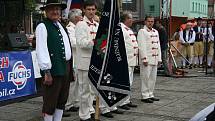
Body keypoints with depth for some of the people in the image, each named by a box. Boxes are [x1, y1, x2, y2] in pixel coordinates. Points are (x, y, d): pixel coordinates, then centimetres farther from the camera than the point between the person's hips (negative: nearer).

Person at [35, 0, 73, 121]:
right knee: (50, 102, -1)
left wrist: (70, 68, 17)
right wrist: (47, 72, -20)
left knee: (62, 100, 14)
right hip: (54, 69, -8)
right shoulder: (42, 27, -8)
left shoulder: (62, 27, 17)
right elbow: (41, 50, -15)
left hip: (66, 68, 8)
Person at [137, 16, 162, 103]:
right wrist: (144, 59, -18)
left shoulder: (155, 32, 18)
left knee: (153, 78, 11)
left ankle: (150, 94, 20)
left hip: (155, 59, 8)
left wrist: (159, 58, 15)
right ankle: (145, 96, 2)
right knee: (145, 78, -4)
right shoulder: (142, 31, -5)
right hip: (147, 59, -7)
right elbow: (141, 46, -12)